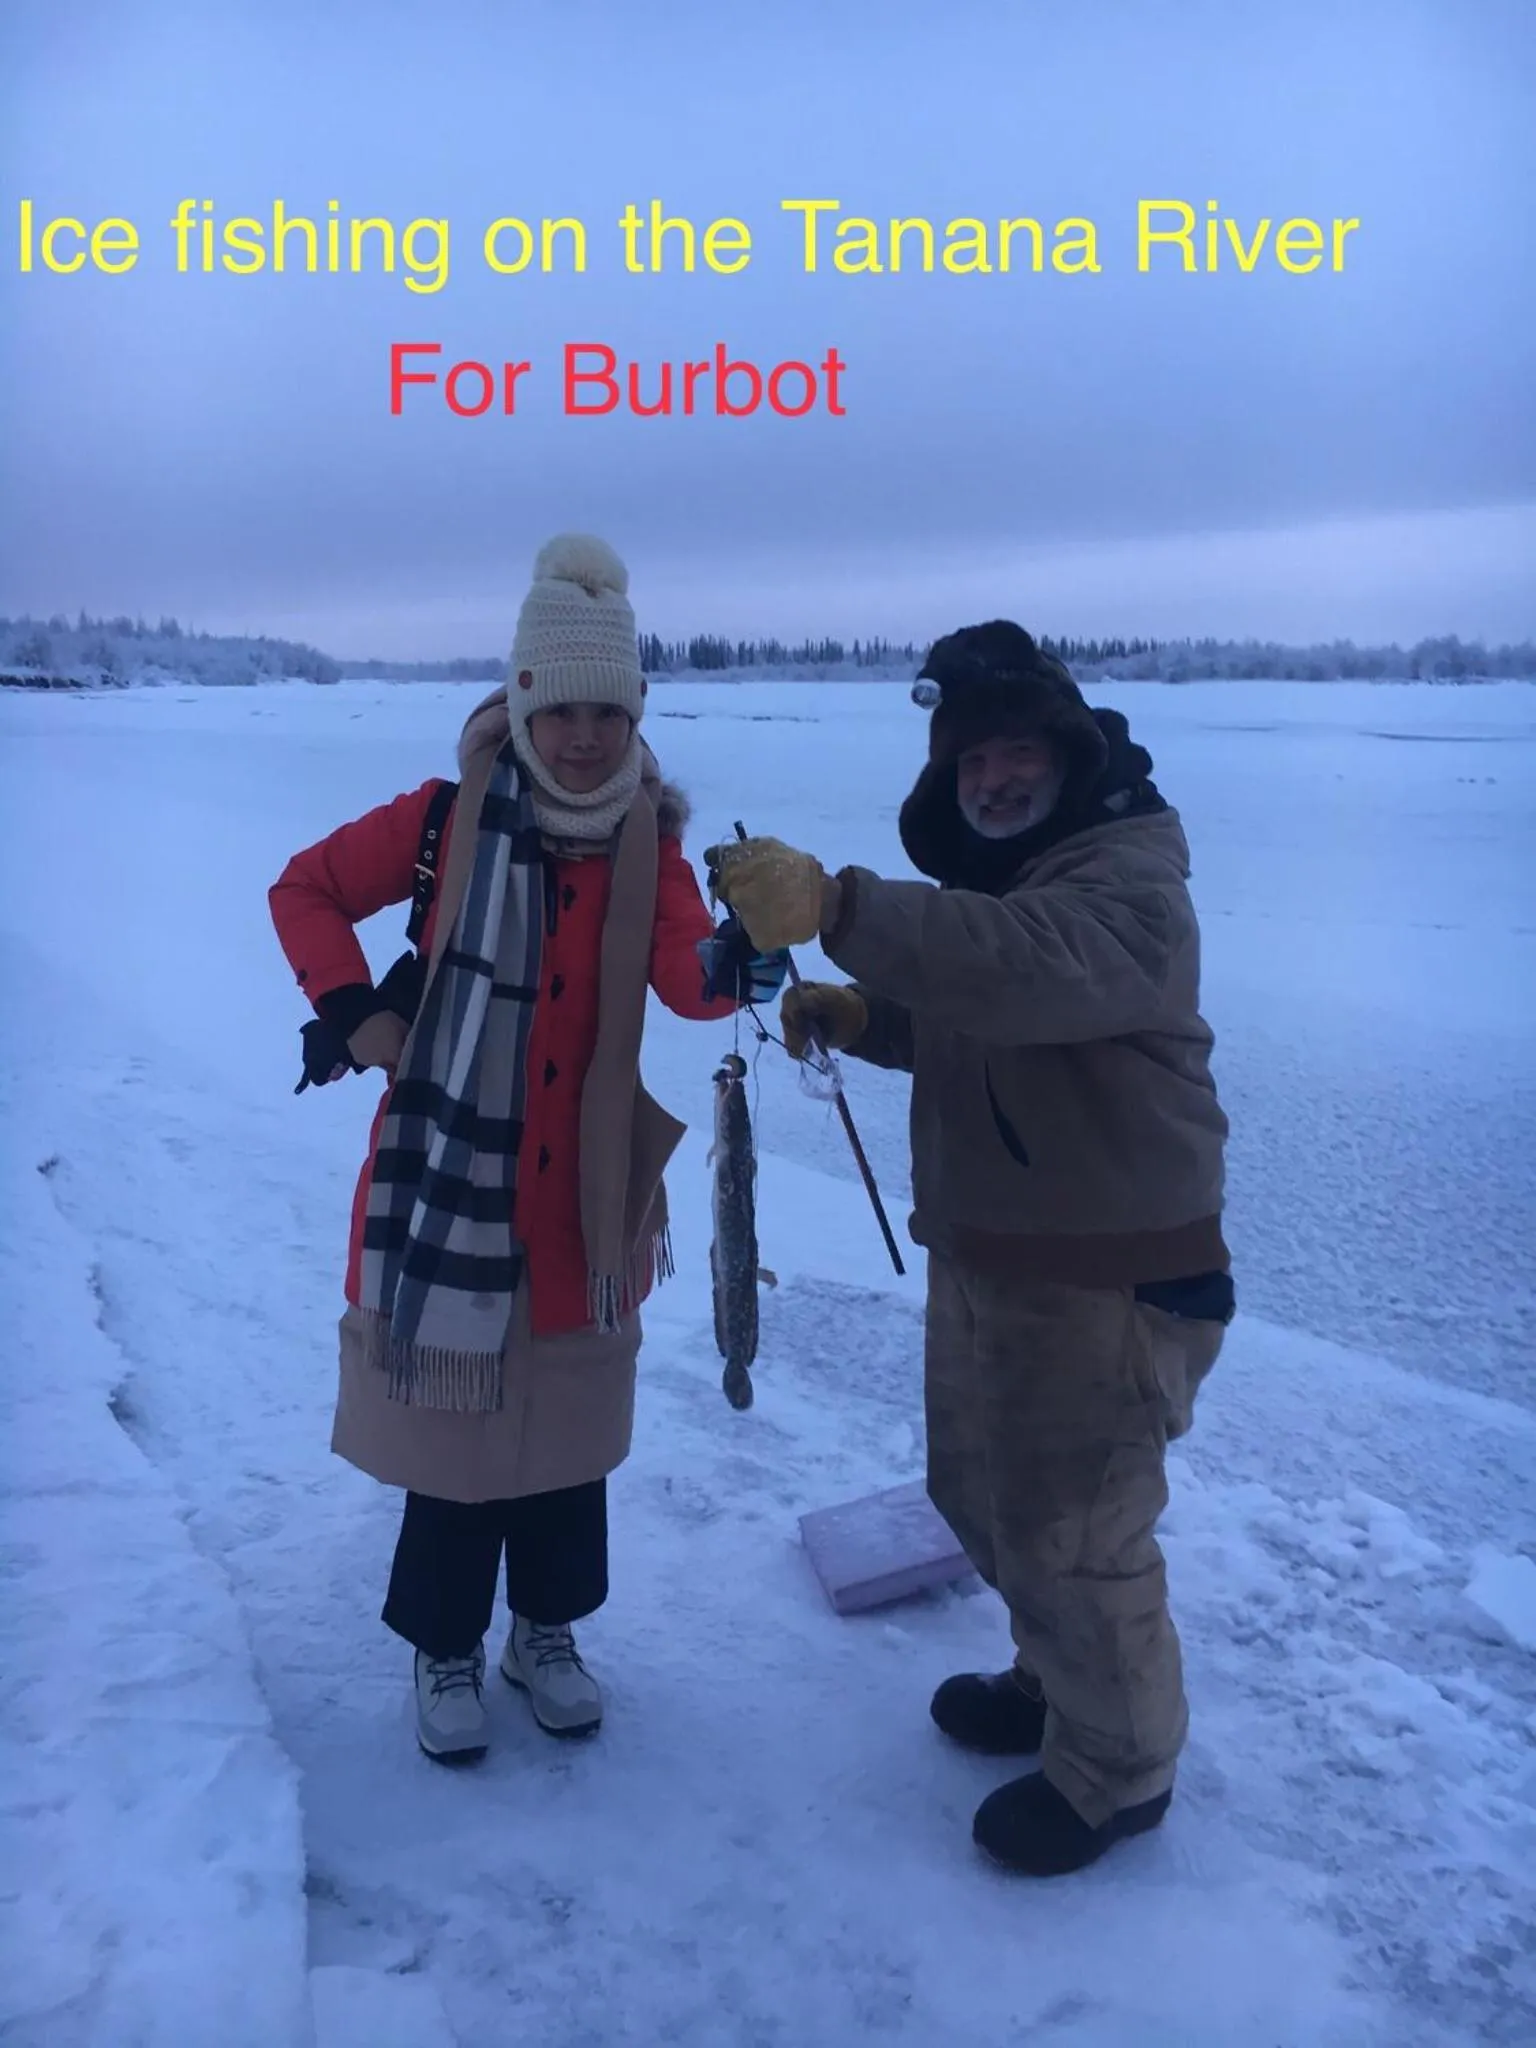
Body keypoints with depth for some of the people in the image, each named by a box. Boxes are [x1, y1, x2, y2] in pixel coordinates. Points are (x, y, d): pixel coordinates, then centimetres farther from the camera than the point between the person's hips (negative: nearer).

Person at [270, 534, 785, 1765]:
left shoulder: (649, 837, -3)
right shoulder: (452, 814, -9)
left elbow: (684, 978, -17)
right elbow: (305, 889, 2)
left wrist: (737, 968, -40)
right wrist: (353, 1011, -11)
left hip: (589, 1181, 3)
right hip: (450, 1171, -2)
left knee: (569, 1419, 16)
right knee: (453, 1414, 9)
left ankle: (547, 1630, 37)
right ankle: (445, 1647, 31)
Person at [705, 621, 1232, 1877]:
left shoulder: (1131, 883, -20)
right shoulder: (987, 880, 10)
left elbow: (1028, 969, -41)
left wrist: (834, 907, -49)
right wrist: (857, 1015, 1)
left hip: (1111, 1274, -9)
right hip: (982, 1255, 9)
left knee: (1071, 1534, 3)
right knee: (981, 1496, 22)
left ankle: (1118, 1767, 29)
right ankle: (1058, 1680, 47)